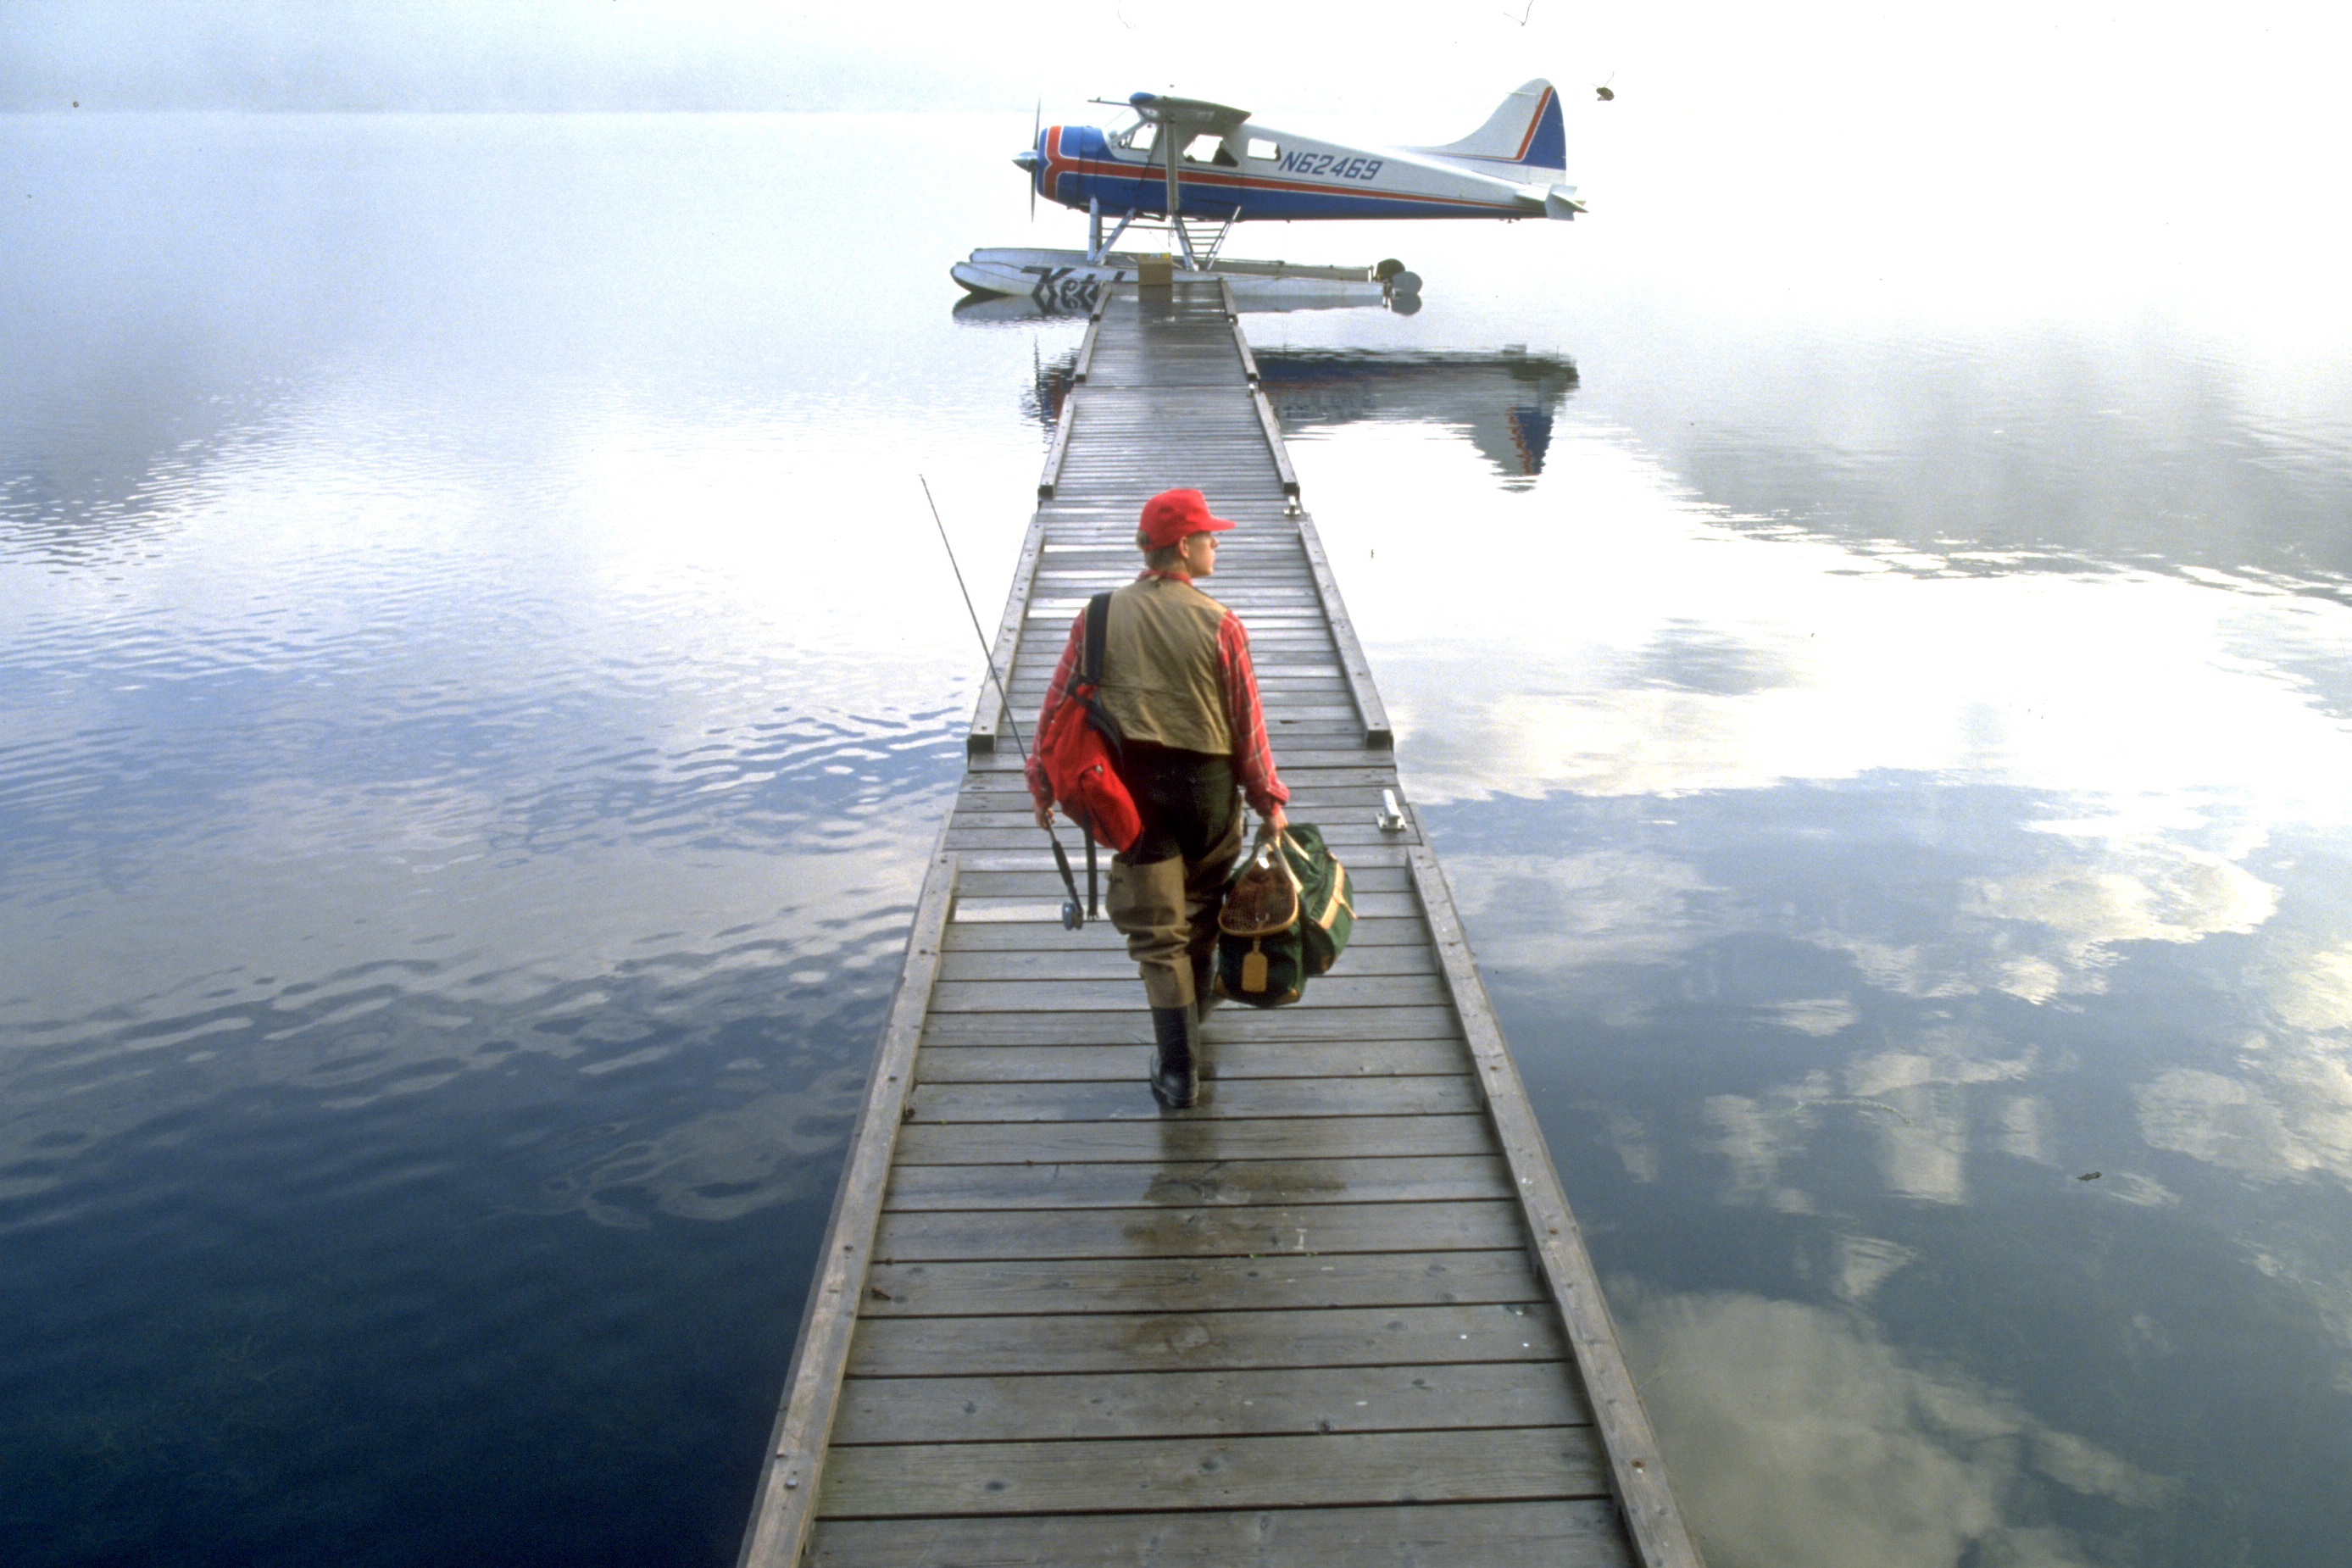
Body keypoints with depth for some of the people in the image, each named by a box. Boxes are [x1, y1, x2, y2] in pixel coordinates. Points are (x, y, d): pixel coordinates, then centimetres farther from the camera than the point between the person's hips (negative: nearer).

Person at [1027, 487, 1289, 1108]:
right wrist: (1268, 796, 6)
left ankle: (1179, 1069, 5)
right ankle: (1194, 1006, 47)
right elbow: (1247, 719, -5)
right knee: (1202, 904, 24)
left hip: (1133, 785, 0)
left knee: (1155, 928, 6)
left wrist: (1044, 786, 12)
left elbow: (1059, 707, 1)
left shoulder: (1099, 618, -3)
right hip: (1208, 782, 0)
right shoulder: (1219, 623, -9)